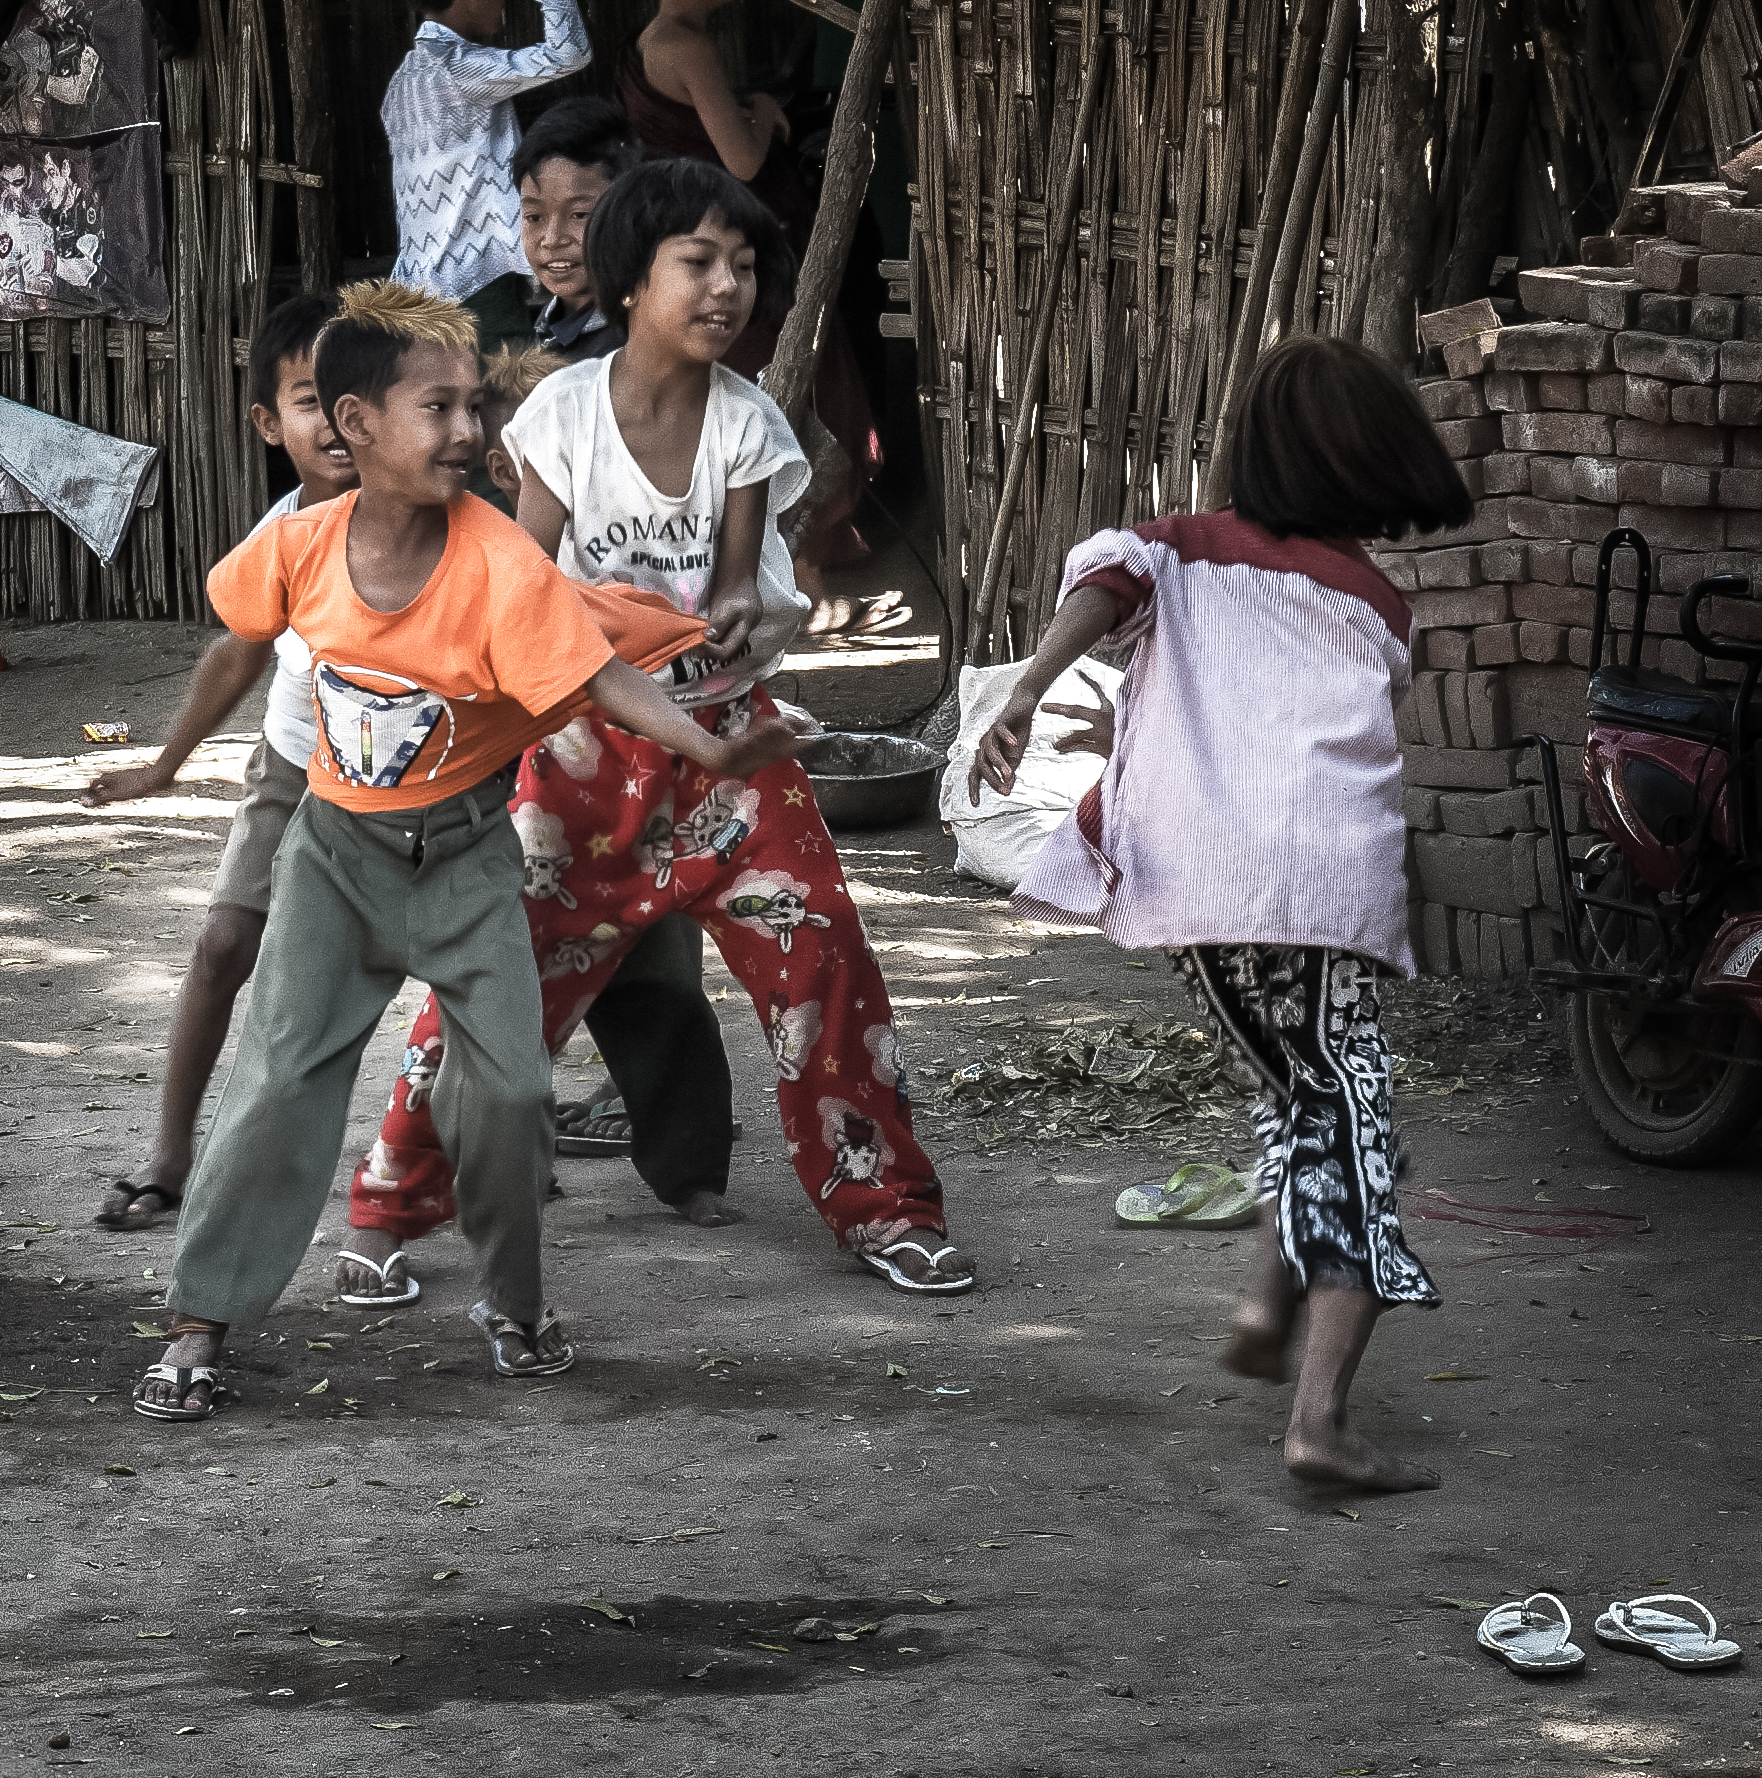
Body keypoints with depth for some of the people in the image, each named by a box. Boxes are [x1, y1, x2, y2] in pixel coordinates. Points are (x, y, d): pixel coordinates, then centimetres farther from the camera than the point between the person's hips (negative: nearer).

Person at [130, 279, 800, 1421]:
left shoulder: (502, 567, -24)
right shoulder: (301, 546, -17)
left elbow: (597, 678, -31)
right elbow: (245, 624, 6)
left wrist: (715, 751, -45)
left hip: (464, 851, -1)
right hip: (337, 845, 1)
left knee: (510, 1082, -7)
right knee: (283, 1077, -4)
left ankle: (515, 1302, 18)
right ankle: (201, 1324, 4)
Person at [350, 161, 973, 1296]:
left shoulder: (747, 421, -6)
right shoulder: (568, 408, -10)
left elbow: (738, 577, -7)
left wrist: (731, 613, -31)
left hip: (720, 726, 1)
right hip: (590, 733, -1)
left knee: (822, 956, -6)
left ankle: (884, 1206, 9)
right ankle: (397, 1202, 12)